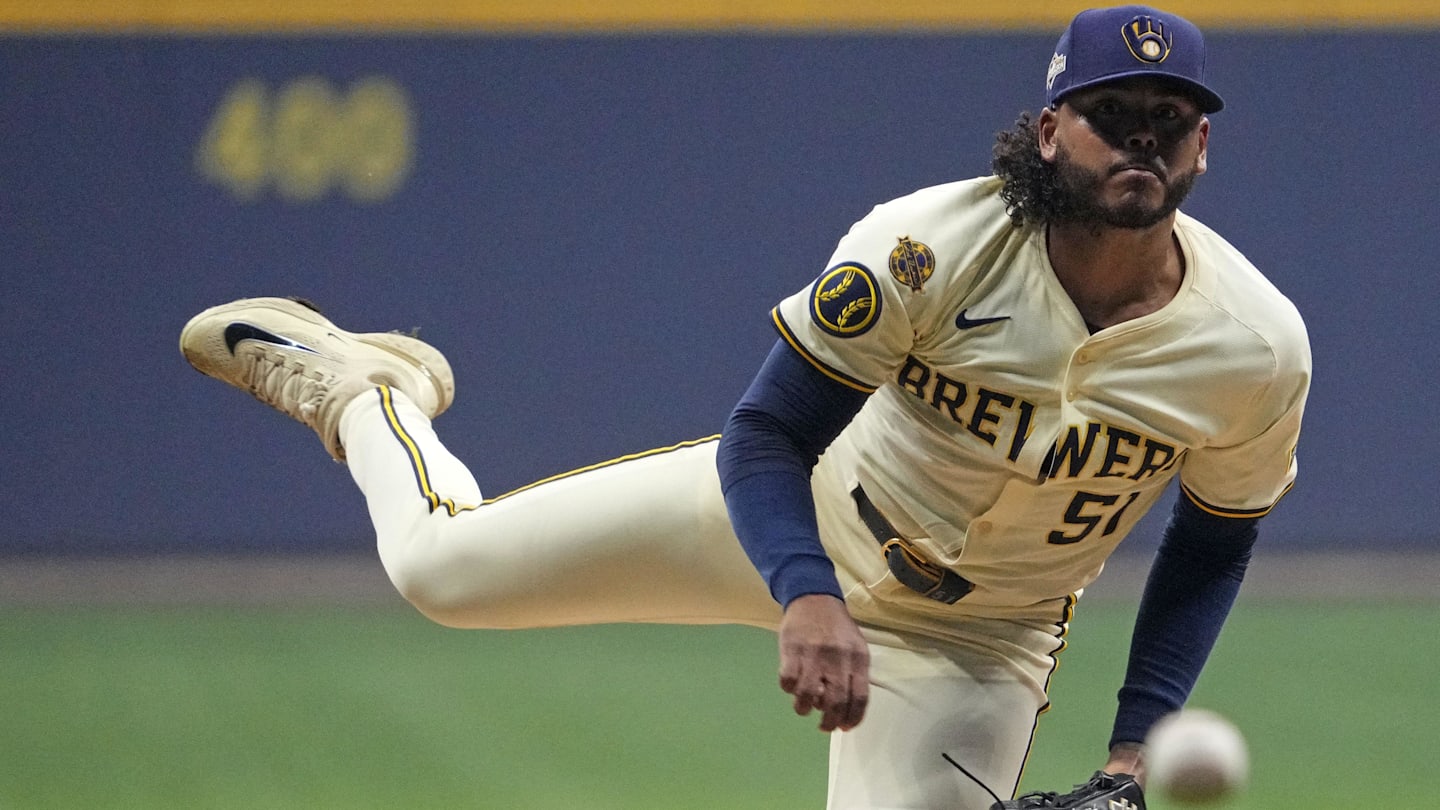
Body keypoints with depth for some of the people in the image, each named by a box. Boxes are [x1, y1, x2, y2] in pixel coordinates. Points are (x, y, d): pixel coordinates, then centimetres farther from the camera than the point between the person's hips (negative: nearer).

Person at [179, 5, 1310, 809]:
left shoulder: (1257, 351, -22)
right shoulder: (931, 247, -29)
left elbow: (1220, 528, -2)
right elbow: (765, 437, -23)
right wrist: (808, 595, -43)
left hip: (971, 642, 0)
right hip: (800, 521, 0)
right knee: (441, 565, 5)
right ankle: (363, 387, 38)